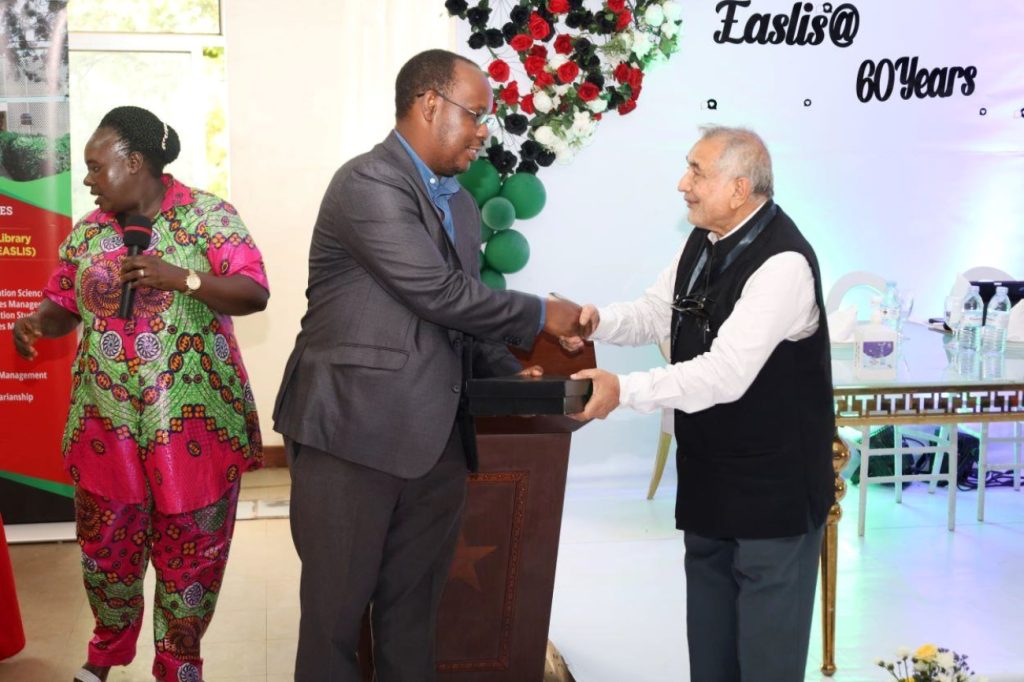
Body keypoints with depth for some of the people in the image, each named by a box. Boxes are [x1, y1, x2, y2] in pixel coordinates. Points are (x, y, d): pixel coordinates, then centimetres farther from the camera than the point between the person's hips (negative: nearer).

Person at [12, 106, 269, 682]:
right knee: (106, 544, 14)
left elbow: (255, 293, -13)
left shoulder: (207, 216, -6)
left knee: (189, 549, 6)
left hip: (193, 418, -4)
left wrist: (179, 277, -26)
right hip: (106, 420, 4)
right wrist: (37, 321, -6)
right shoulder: (87, 232, 9)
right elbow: (64, 304, 17)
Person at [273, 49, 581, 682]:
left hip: (434, 441, 8)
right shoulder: (369, 183, -12)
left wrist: (510, 373, 5)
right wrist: (541, 315, -8)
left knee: (414, 612, 15)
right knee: (336, 608, 7)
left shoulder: (461, 203, 15)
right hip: (353, 433, -7)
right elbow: (439, 294, -18)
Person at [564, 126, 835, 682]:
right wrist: (597, 321, -7)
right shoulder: (703, 242, 5)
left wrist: (624, 390, -32)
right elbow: (655, 314, 13)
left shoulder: (782, 263, -24)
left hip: (773, 486, -9)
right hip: (708, 478, 9)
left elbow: (726, 374, -31)